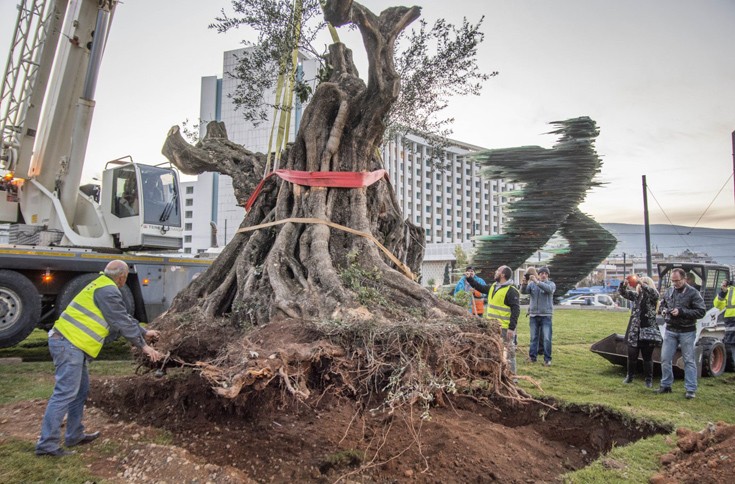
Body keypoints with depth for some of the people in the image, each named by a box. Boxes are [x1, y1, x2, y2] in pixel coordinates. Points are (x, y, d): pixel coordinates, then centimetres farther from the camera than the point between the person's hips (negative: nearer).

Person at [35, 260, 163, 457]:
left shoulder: (101, 286, 19)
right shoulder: (108, 291, -13)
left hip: (67, 341, 11)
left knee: (81, 389, 16)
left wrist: (144, 332, 31)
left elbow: (124, 317, 26)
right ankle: (47, 444, -5)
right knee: (65, 394, -9)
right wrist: (143, 346, -5)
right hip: (69, 344, -11)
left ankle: (75, 435, 24)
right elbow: (122, 322, -12)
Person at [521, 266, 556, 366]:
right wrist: (525, 283, -27)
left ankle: (547, 359, 1)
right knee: (534, 337, 9)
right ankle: (532, 356, 16)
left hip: (546, 315, -2)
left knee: (547, 338, -5)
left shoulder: (551, 284, 2)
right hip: (533, 315, 2)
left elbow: (548, 289, -21)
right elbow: (523, 291, -7)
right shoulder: (532, 284, 7)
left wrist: (537, 281, -32)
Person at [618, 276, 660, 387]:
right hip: (634, 331, 3)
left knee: (647, 357, 5)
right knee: (632, 355, 10)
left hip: (647, 332, -3)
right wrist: (624, 284, -19)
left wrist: (642, 284, -36)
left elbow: (654, 293, -25)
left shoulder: (652, 297, -3)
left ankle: (649, 379, 17)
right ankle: (629, 376, 26)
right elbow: (622, 292, 3)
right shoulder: (636, 295, 8)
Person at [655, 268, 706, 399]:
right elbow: (662, 304, 21)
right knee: (665, 358, 7)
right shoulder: (669, 291, 6)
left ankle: (691, 389, 10)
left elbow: (701, 311, -13)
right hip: (670, 331, 5)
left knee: (689, 360, 3)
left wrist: (681, 312, -21)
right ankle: (665, 385, 20)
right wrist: (663, 310, -1)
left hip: (687, 332, -5)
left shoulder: (693, 293, -9)